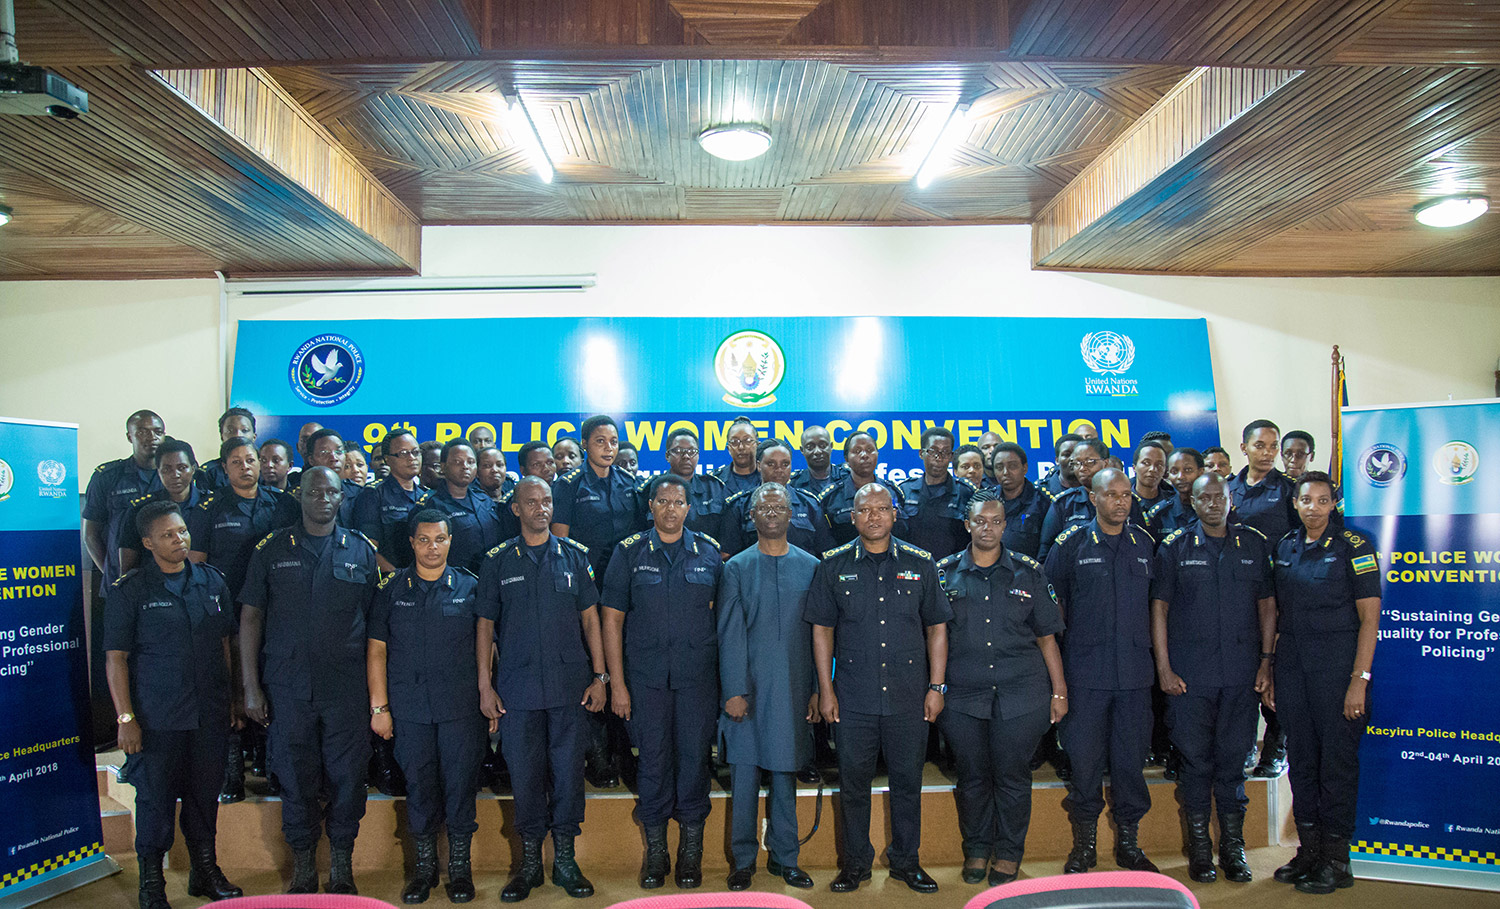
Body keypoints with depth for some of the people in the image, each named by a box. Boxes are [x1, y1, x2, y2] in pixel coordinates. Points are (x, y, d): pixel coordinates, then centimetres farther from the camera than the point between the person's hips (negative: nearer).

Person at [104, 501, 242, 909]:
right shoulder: (129, 590, -5)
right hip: (156, 718, -3)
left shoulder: (212, 582, 6)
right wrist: (126, 717, -10)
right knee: (155, 798, 4)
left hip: (209, 714, 3)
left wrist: (232, 699, 11)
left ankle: (206, 871, 30)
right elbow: (115, 657, -5)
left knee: (205, 793, 13)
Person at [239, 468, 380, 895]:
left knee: (348, 778, 3)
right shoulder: (272, 550, 5)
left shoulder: (362, 551, 5)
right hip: (287, 687, 0)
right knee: (295, 779, 8)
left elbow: (377, 621, 6)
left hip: (347, 687, 0)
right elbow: (250, 617, 5)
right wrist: (251, 687, 0)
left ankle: (342, 867, 20)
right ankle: (303, 870, 24)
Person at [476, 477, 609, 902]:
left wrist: (600, 676, 3)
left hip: (569, 684, 0)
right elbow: (485, 625, 6)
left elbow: (590, 618, 7)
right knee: (524, 774, 5)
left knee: (568, 770, 5)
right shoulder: (497, 561, 4)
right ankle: (529, 861, 20)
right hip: (517, 687, 0)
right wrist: (485, 685, 1)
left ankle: (565, 859, 18)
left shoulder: (575, 556, 6)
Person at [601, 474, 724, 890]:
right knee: (653, 758, 5)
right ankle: (655, 850, 21)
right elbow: (612, 619, 1)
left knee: (694, 757, 4)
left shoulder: (709, 552, 5)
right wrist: (617, 683, -4)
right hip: (646, 676, 0)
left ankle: (691, 849, 20)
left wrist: (726, 676, 2)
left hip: (697, 675, 1)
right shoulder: (629, 552, 2)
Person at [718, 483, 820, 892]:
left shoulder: (810, 567, 6)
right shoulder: (737, 569, 3)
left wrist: (818, 689, 1)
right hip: (748, 688, -1)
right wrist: (733, 691, -8)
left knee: (785, 774, 10)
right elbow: (730, 635, -1)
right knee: (744, 775, 3)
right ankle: (743, 860, 17)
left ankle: (785, 857, 23)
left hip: (794, 690, 1)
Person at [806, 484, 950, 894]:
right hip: (853, 695, 0)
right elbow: (822, 629, 5)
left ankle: (906, 861, 26)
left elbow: (936, 627, 7)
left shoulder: (919, 564, 4)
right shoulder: (834, 566, 2)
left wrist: (937, 686, 3)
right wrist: (825, 689, 1)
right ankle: (856, 861, 24)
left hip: (909, 695, 1)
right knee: (853, 780, 7)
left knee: (907, 780, 9)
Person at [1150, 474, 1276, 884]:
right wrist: (1164, 668, -4)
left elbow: (1267, 604, 11)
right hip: (1189, 674, -1)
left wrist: (1266, 661, 4)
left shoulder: (1254, 544, 8)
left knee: (1234, 758, 7)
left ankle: (1233, 846, 19)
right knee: (1195, 758, 4)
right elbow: (1159, 607, 1)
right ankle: (1199, 846, 16)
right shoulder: (1175, 547, 2)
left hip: (1241, 674, 2)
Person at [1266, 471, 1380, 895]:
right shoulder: (1284, 547, 9)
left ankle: (1336, 860, 12)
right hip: (1291, 664, 5)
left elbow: (1369, 616, -8)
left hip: (1336, 662, -5)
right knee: (1301, 759, 11)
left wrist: (1359, 679, -14)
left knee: (1337, 759, 1)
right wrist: (1270, 672, 9)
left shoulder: (1353, 546, -5)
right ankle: (1308, 849, 22)